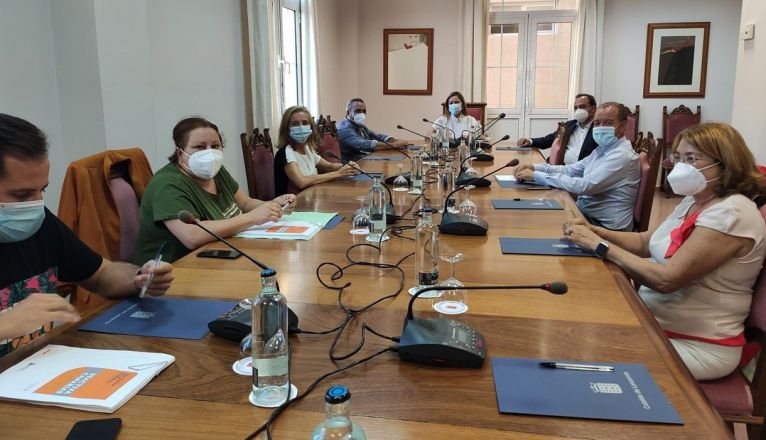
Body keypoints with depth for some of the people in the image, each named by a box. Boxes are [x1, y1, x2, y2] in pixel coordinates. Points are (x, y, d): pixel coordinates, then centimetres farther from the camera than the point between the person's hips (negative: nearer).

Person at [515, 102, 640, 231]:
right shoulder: (603, 148, 9)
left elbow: (583, 186, -28)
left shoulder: (622, 156, -21)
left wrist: (536, 175, -24)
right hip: (584, 212, 8)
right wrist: (534, 167, -7)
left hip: (603, 226, -8)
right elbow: (570, 170, 9)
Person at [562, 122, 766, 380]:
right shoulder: (693, 202, 7)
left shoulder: (730, 214, -21)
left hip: (698, 346, -8)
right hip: (655, 322, 8)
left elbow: (667, 279, -27)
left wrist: (601, 246, -21)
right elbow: (645, 242, 13)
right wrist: (594, 231, -3)